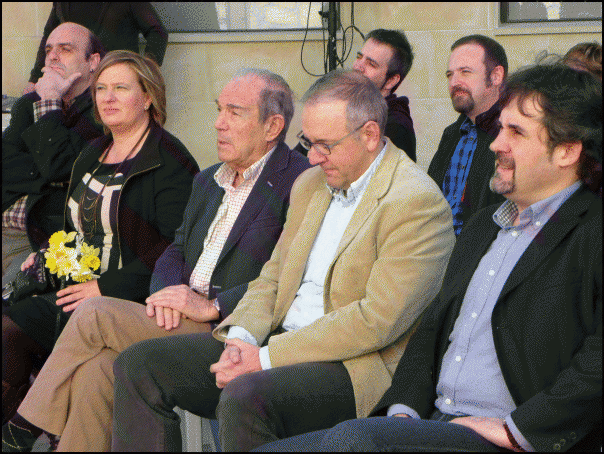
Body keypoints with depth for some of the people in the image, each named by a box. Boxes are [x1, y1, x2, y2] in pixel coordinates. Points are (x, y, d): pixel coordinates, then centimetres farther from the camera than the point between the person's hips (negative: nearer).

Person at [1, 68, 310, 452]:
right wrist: (168, 292, -3)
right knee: (96, 369, -20)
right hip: (180, 320, 7)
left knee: (94, 315, -16)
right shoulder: (208, 180, 22)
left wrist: (212, 306, -19)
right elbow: (176, 251, 20)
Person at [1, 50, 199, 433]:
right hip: (74, 287, 8)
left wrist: (108, 286, -19)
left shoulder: (169, 161, -8)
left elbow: (178, 246, -17)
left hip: (132, 300, -8)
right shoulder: (93, 156, 19)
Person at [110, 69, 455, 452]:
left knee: (245, 397, -37)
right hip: (276, 340, 9)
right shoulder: (311, 184, 15)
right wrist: (242, 337, -4)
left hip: (355, 364, -8)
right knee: (140, 364, -4)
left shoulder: (419, 203, -13)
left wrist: (267, 358, -19)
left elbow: (377, 321, -19)